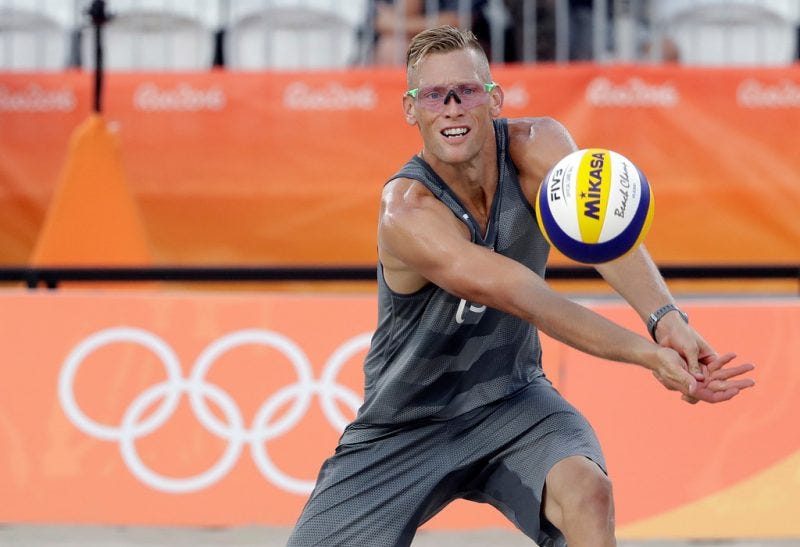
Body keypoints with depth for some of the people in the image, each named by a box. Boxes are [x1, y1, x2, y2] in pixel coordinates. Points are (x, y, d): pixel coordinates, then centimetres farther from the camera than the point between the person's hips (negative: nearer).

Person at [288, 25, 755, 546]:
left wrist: (667, 317, -54)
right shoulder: (407, 210, -26)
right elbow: (516, 293, -39)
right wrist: (648, 354, -49)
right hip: (402, 431, -1)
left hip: (512, 403, 2)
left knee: (587, 489, -29)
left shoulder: (536, 146, -14)